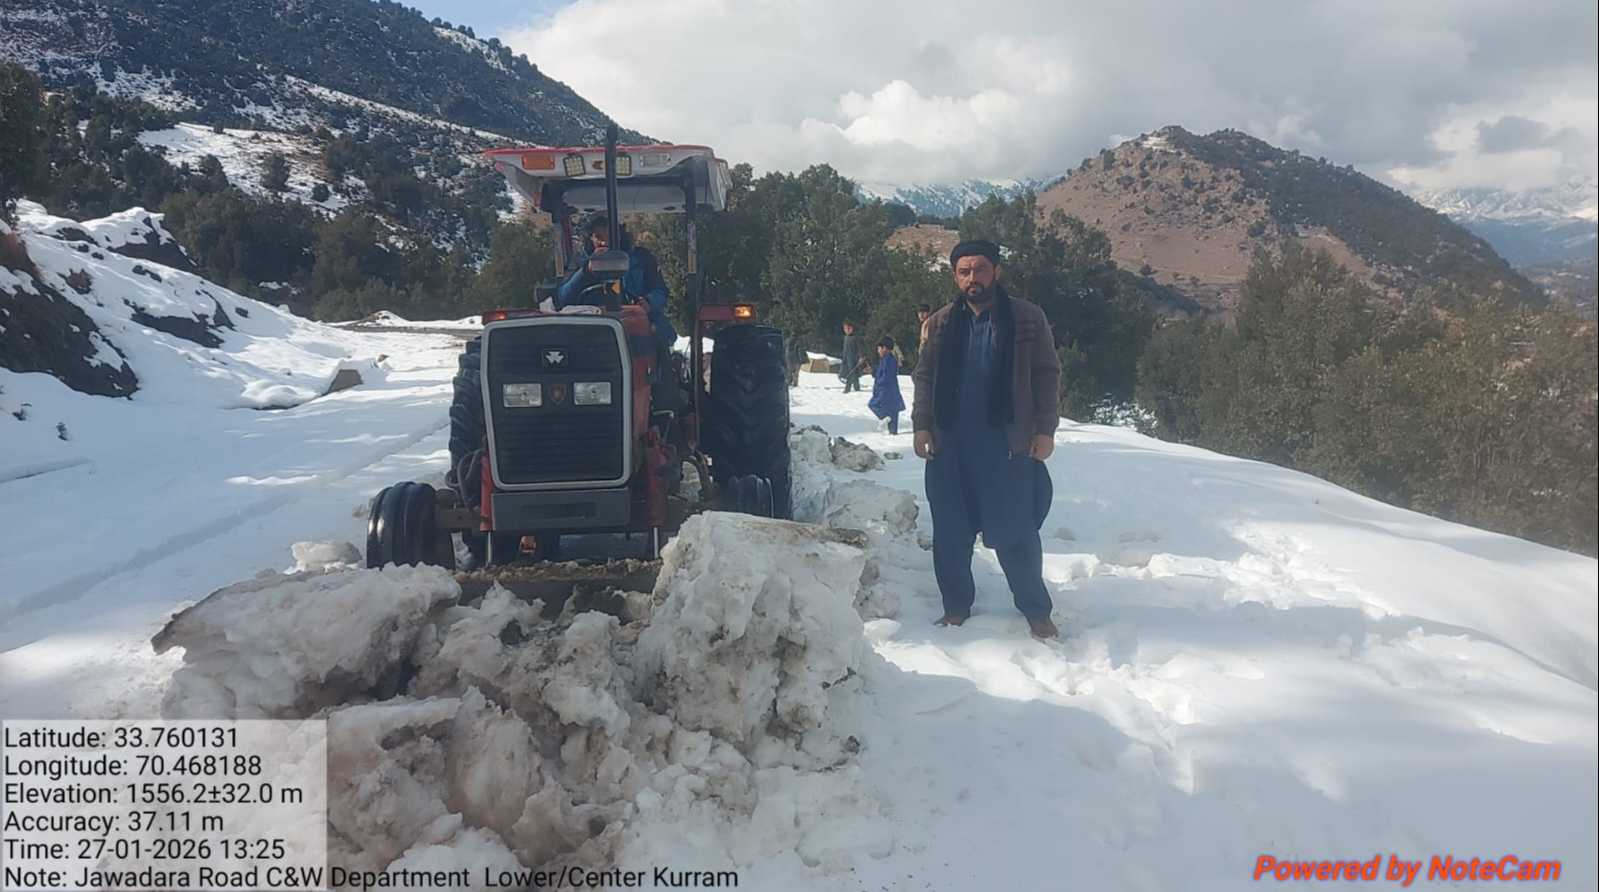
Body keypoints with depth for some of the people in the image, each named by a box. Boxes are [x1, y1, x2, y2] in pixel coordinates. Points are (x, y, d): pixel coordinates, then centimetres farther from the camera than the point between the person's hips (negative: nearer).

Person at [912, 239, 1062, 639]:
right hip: (950, 442, 3)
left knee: (1016, 532, 1)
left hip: (1008, 442, -3)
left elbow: (1047, 374, 1)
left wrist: (1045, 429, -6)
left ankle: (1037, 611, 16)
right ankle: (956, 607, 23)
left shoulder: (1027, 318, 0)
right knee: (951, 533, 8)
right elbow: (925, 377, 11)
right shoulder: (941, 322, 8)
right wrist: (921, 425, 1)